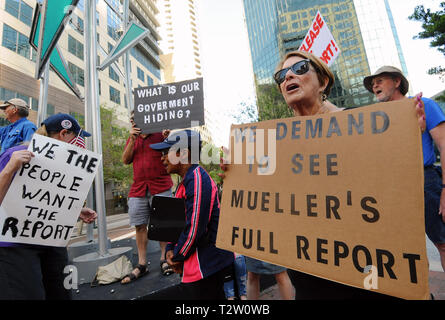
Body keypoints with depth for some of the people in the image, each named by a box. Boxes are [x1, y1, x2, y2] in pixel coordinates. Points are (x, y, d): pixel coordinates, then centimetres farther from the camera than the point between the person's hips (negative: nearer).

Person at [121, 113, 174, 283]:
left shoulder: (160, 134, 5)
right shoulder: (132, 138, 18)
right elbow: (125, 160, 8)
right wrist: (132, 140, -3)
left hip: (160, 187, -4)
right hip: (138, 189, 4)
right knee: (140, 226, 5)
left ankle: (164, 259, 14)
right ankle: (141, 264, 15)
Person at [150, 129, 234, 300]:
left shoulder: (197, 179, -21)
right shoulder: (186, 180, 11)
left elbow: (195, 228, -24)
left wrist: (177, 257, -9)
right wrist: (170, 249, 2)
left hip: (205, 268, -9)